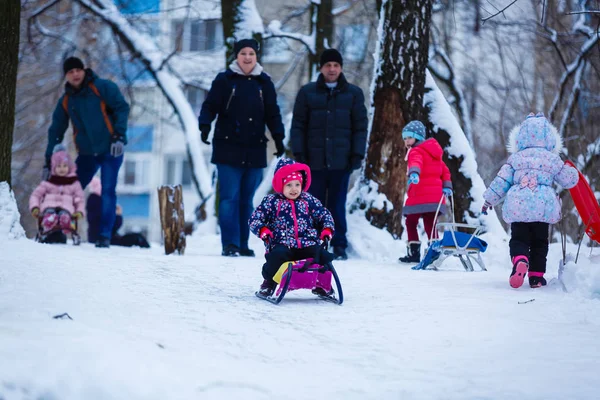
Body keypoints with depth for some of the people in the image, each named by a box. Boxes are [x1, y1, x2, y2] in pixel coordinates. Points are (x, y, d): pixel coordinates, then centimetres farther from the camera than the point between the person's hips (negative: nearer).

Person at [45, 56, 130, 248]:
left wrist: (119, 136, -19)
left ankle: (105, 235, -5)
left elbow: (122, 108, -11)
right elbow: (56, 130, 12)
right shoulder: (66, 100, 8)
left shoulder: (102, 87, -8)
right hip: (86, 153, 5)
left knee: (108, 191, -10)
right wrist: (49, 159, 8)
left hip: (110, 150, -5)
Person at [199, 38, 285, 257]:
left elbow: (273, 114, 13)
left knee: (247, 199, 7)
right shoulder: (224, 80, 2)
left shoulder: (264, 83, 11)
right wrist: (205, 126, -18)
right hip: (228, 149, -3)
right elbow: (209, 106, -2)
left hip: (255, 151, 3)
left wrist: (278, 138, 5)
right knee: (229, 198, -7)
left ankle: (243, 244, 13)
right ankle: (230, 244, -5)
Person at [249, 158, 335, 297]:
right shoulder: (271, 201, 8)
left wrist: (327, 229, -2)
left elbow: (324, 215, 19)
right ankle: (269, 282, -5)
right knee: (277, 256, -36)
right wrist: (263, 230, -17)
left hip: (308, 243, 3)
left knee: (324, 255, -22)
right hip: (282, 244, -2)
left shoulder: (309, 200, 15)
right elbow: (255, 219, 4)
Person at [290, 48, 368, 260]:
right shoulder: (307, 92, 6)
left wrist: (357, 154, -2)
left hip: (341, 161, 0)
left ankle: (339, 246, 9)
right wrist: (299, 153, -3)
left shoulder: (353, 93, 7)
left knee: (337, 206, 2)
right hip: (315, 161, 0)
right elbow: (298, 125, 6)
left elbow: (360, 126, 6)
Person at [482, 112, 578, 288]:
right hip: (543, 207, 0)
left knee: (519, 239, 5)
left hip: (517, 207, 0)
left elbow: (501, 181, 5)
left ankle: (520, 261, -27)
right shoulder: (552, 159, 6)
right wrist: (570, 170, 36)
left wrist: (489, 200, 15)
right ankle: (536, 276, 10)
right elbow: (569, 180, 14)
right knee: (539, 242, 14)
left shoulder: (516, 158, 7)